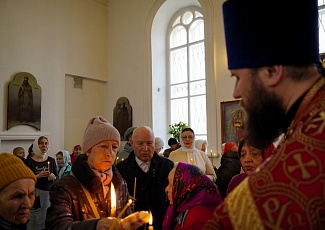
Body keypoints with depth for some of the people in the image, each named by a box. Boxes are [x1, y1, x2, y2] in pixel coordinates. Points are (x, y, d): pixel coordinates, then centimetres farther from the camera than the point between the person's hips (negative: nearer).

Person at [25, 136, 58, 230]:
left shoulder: (51, 160, 4)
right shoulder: (29, 161, -2)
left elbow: (58, 178, 9)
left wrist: (53, 177, -12)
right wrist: (37, 176, -15)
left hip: (49, 193, 2)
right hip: (35, 195, -2)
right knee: (35, 222, -2)